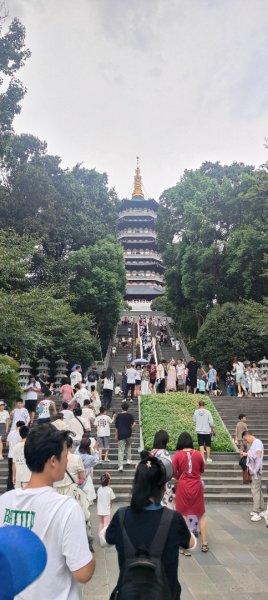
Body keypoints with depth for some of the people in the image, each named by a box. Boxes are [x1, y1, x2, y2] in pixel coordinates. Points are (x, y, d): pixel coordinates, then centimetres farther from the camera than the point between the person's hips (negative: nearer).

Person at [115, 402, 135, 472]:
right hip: (128, 434, 1)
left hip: (121, 435, -1)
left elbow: (116, 426, 6)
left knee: (121, 450, -1)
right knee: (128, 446, 28)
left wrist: (117, 435, 17)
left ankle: (120, 466, -8)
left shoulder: (118, 416, 2)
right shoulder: (130, 415, 0)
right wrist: (131, 429, 7)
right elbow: (133, 424, -11)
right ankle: (128, 460, 27)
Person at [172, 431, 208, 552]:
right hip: (196, 487, 2)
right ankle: (204, 543, 18)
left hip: (183, 487, -2)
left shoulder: (178, 455, -8)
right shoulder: (198, 454, -3)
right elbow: (202, 470, 9)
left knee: (183, 515, 8)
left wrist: (179, 477, 7)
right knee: (200, 515, 15)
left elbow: (173, 472, -12)